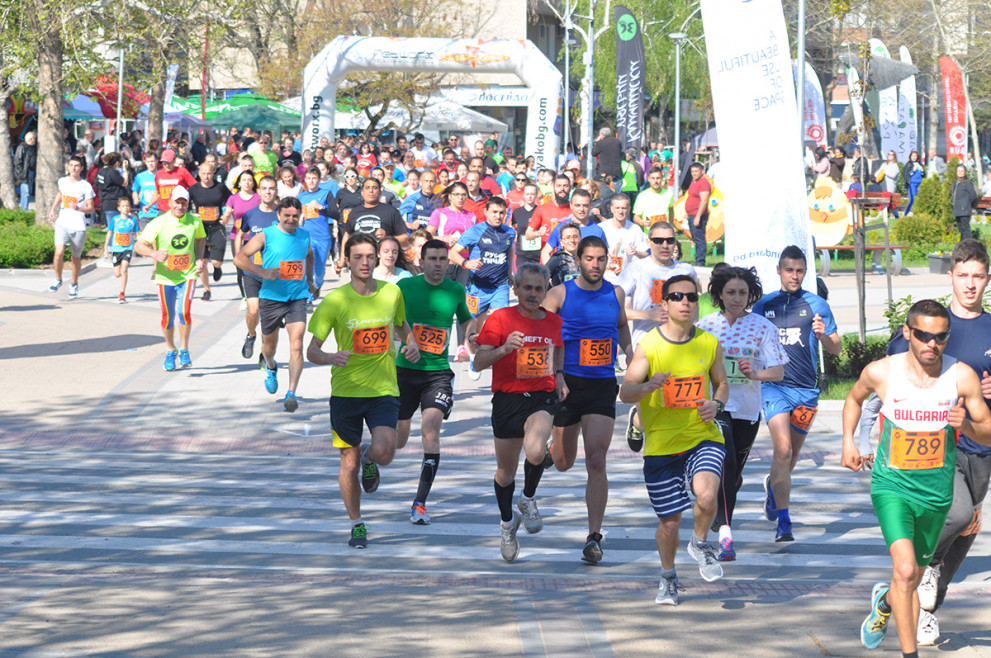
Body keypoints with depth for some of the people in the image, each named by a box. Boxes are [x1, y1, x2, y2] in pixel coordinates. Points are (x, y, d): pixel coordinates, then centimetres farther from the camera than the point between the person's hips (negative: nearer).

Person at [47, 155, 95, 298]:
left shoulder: (86, 186, -4)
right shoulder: (62, 181, 6)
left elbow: (91, 208, -2)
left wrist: (78, 208, -21)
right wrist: (53, 209, 21)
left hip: (78, 227, -1)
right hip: (62, 223, 1)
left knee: (76, 257, 10)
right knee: (59, 252, -19)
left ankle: (74, 284, 32)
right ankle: (58, 279, 3)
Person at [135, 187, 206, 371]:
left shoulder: (195, 221, -4)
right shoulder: (158, 223, -11)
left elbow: (201, 238, 18)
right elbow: (139, 245, -11)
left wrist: (199, 259, 3)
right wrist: (154, 254, -30)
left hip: (188, 275, 0)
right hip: (166, 277, 0)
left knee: (185, 312, -17)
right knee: (168, 317, 7)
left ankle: (184, 349, 3)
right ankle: (170, 351, 31)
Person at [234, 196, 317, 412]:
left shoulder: (304, 236, 7)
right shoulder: (266, 236, -7)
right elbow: (240, 258, -15)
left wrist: (310, 280, 24)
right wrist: (263, 272, -26)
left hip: (298, 298, 1)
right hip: (271, 297, -1)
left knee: (296, 344, -16)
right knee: (269, 345, 15)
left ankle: (291, 394, -17)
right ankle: (271, 367, 52)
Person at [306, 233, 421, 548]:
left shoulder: (391, 293, 0)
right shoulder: (335, 301, -8)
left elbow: (401, 324, 22)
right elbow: (311, 351, -5)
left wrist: (411, 345, 0)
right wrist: (331, 357, -27)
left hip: (384, 389, 1)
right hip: (345, 391, -1)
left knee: (384, 452, -21)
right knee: (349, 465, 5)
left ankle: (369, 458, 16)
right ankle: (357, 525, 26)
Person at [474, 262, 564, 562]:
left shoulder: (554, 321, 5)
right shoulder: (500, 319, -6)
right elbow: (479, 363, -9)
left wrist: (558, 375, 13)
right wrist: (504, 349, -26)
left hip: (542, 398, 1)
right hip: (507, 399, -1)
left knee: (535, 452, -29)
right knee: (506, 470, 9)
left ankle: (529, 500, 1)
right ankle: (508, 523, 37)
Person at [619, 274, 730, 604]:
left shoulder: (710, 344, 2)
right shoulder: (648, 345, -5)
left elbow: (721, 383, 18)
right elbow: (625, 392, -8)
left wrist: (716, 404, -4)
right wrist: (648, 386, -29)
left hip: (702, 436, 1)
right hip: (660, 444, -1)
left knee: (706, 495, -27)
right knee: (669, 521, 4)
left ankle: (700, 543, 6)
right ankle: (668, 577, 34)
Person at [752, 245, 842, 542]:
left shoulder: (817, 305, 5)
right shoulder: (764, 305, 8)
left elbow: (837, 349, 6)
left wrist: (823, 336, -14)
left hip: (806, 389, 1)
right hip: (775, 386, -1)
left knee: (792, 453, 14)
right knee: (783, 449, -18)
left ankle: (774, 484, 47)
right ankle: (783, 521, -19)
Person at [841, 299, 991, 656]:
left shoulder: (962, 376, -8)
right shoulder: (881, 372, -8)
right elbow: (854, 398, 16)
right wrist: (848, 442, 6)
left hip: (936, 492, 2)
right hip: (892, 484, -2)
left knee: (912, 579, 18)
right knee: (905, 569, -23)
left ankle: (885, 602, 53)